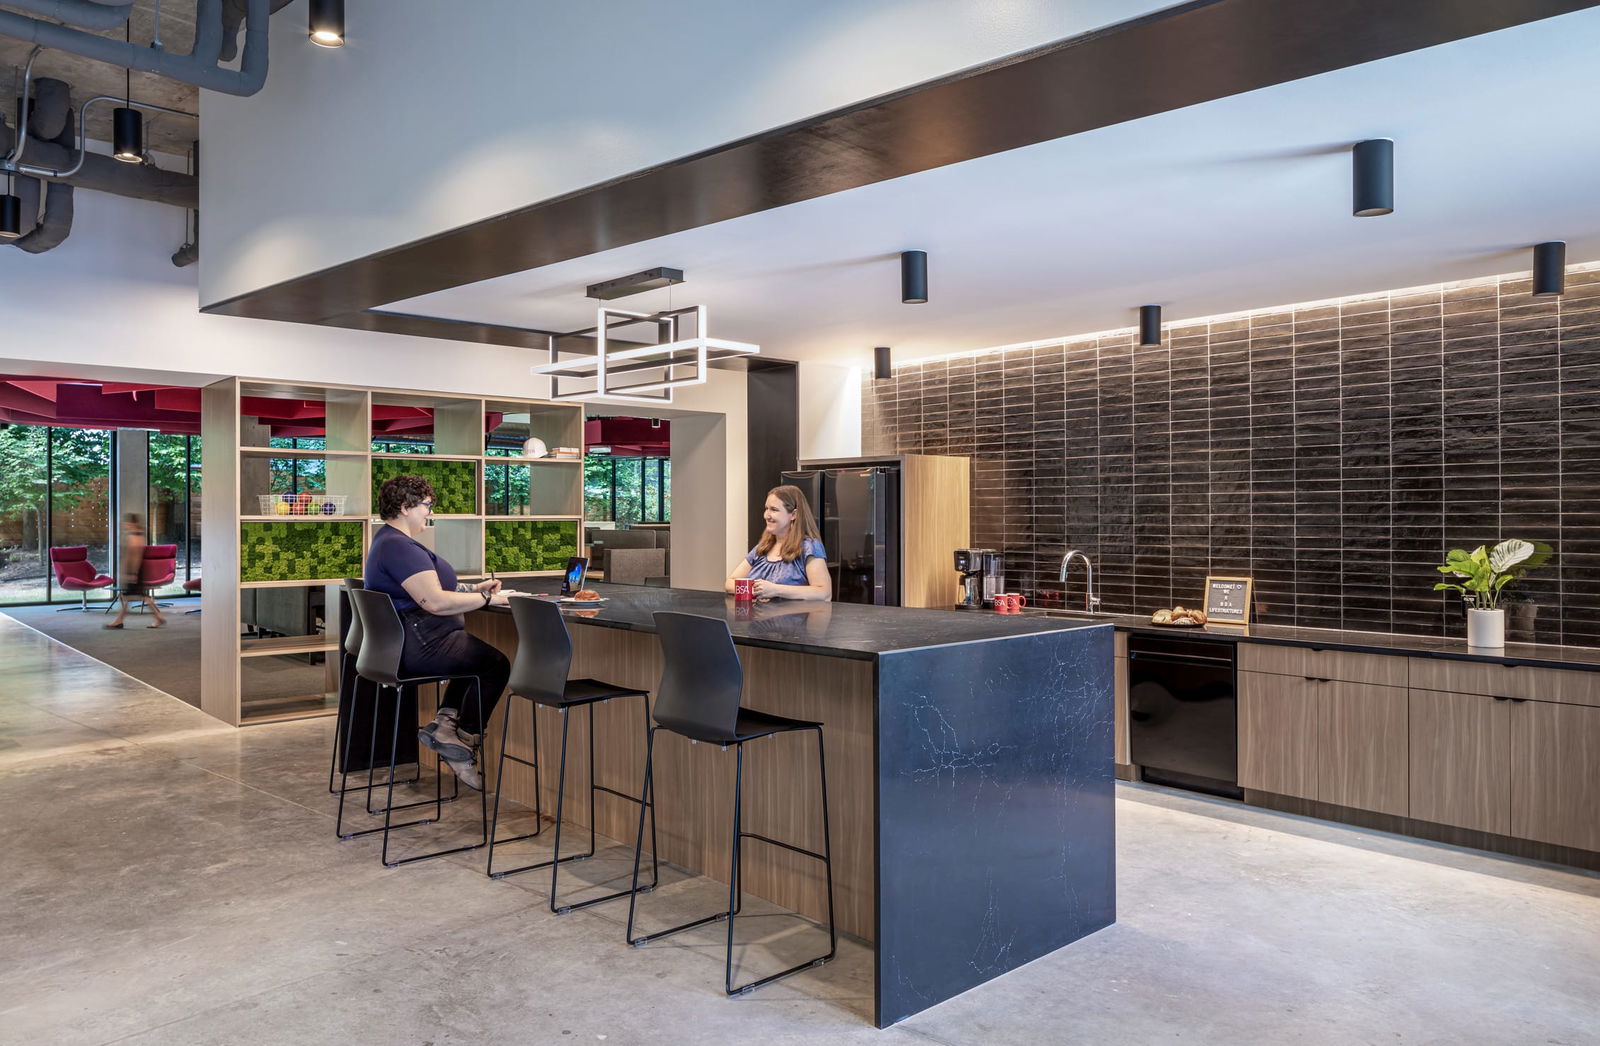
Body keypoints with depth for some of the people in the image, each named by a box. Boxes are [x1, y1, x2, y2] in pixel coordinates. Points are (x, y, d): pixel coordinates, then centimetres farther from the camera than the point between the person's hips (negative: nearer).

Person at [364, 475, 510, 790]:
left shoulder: (389, 540, 16)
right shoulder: (400, 547, -22)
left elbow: (428, 586, 23)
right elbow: (435, 601, -29)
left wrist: (475, 587, 13)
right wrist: (486, 599, -18)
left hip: (401, 643, 11)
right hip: (419, 646, -11)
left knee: (479, 655, 22)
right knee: (496, 663, 1)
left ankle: (443, 723, 12)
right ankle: (462, 745, 4)